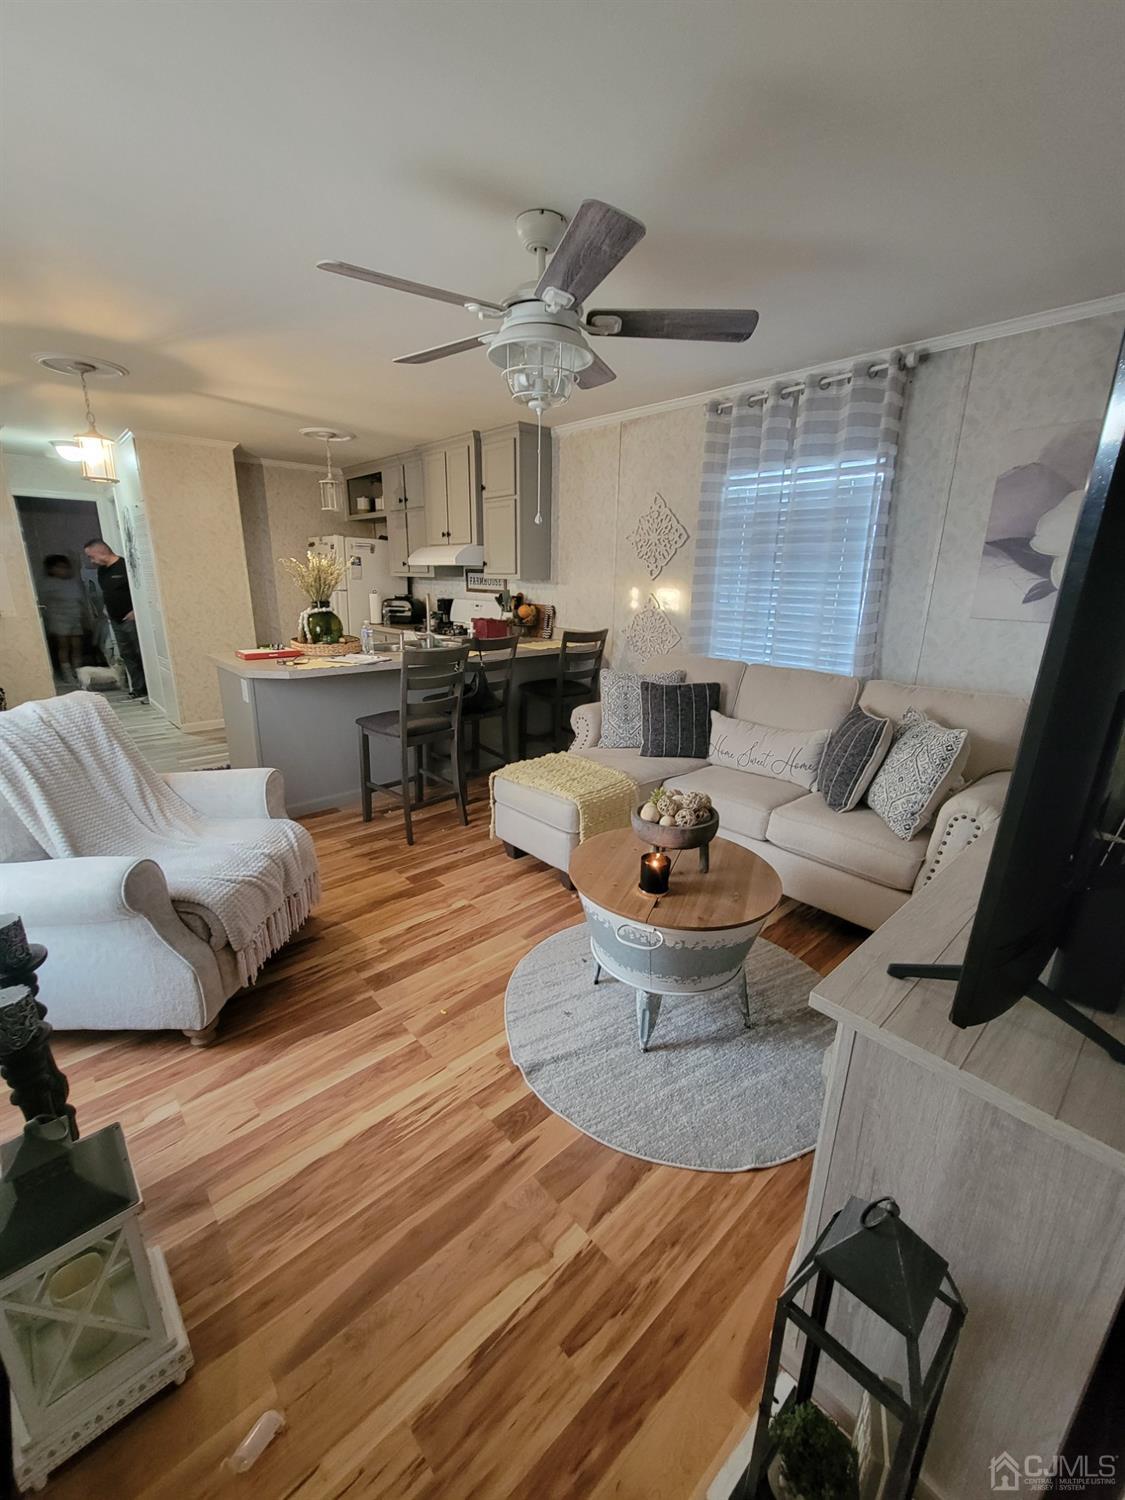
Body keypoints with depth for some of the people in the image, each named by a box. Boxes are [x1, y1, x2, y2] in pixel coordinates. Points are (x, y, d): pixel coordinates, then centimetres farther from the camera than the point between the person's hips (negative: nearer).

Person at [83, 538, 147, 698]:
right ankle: (138, 689, 14)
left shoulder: (126, 566, -13)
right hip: (116, 621, 9)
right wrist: (106, 607, 14)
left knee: (143, 654, -6)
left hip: (132, 619, -9)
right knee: (127, 655, 9)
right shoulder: (101, 571, 13)